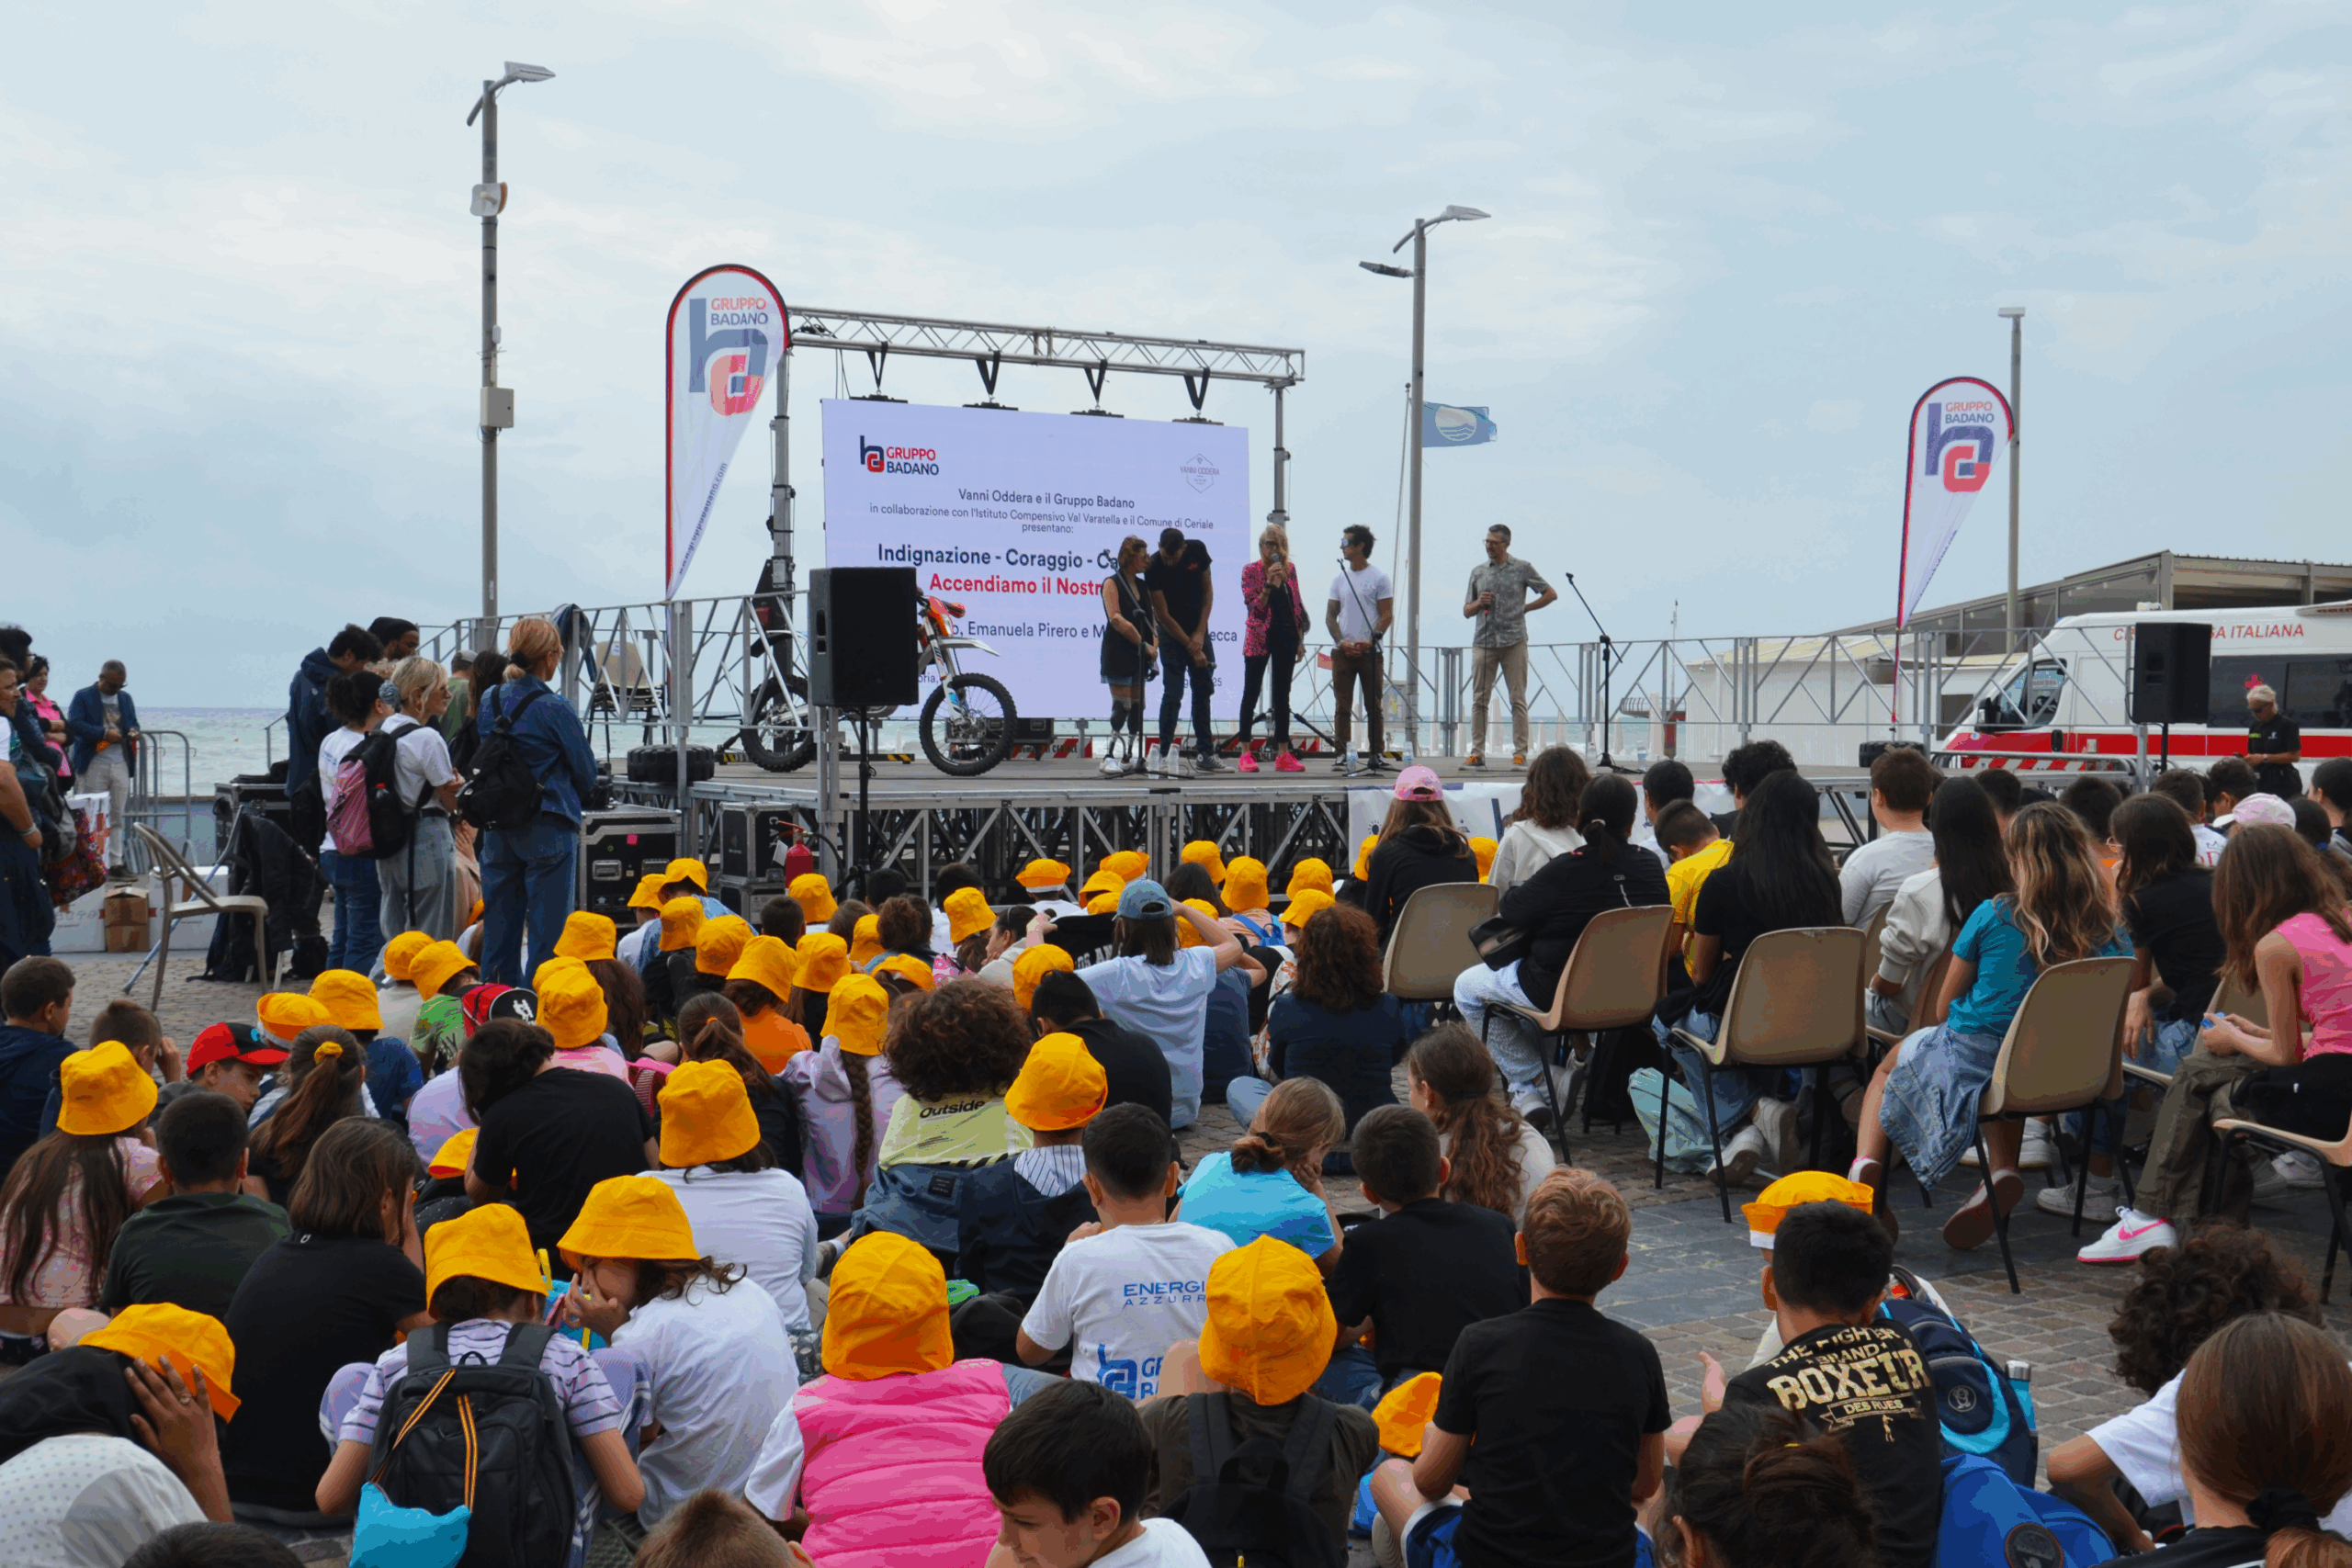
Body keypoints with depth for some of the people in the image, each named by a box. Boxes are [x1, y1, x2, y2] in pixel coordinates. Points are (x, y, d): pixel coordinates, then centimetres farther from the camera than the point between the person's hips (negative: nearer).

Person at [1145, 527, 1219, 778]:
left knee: (1203, 689, 6)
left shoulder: (1198, 551, -9)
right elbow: (1164, 616, -17)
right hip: (1172, 633, -4)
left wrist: (1200, 633, -7)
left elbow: (1207, 590, 1)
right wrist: (1192, 648, -14)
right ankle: (1165, 754, -9)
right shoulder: (1154, 568, -20)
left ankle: (1204, 753, 13)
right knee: (1173, 693, -11)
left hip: (1198, 629, 4)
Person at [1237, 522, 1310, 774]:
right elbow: (1254, 607, -11)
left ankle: (1283, 754, 10)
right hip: (1260, 637, -4)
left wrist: (1300, 639, 11)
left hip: (1286, 637, 4)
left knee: (1282, 696, 7)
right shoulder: (1251, 571, -4)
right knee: (1251, 694, -2)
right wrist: (1269, 583, -23)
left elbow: (1297, 606, 14)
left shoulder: (1290, 569, 9)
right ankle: (1246, 754, 0)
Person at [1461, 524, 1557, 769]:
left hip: (1514, 641, -3)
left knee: (1518, 699, -3)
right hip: (1483, 641, 3)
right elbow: (1466, 612, 16)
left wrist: (1525, 608, 3)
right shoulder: (1477, 572, 14)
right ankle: (1477, 753, 5)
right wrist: (1479, 604, -5)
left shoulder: (1522, 569, 5)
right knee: (1479, 699, 1)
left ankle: (1520, 753, 0)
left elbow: (1550, 594, 10)